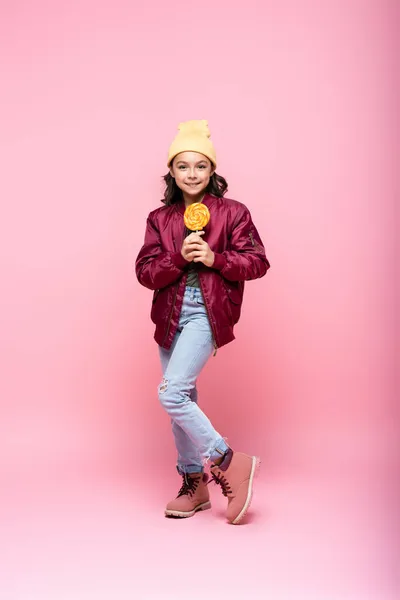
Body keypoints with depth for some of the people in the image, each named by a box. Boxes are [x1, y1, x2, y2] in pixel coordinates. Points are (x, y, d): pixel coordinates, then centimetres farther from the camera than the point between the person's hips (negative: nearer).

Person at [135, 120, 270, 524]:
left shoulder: (232, 213, -1)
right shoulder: (159, 219, 9)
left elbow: (257, 262, -4)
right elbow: (145, 272, 2)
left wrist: (214, 258, -17)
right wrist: (180, 256, -15)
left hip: (207, 313, -5)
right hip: (171, 316, 6)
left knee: (171, 393, -18)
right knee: (182, 400, 10)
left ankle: (228, 463, -3)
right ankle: (195, 484, 24)